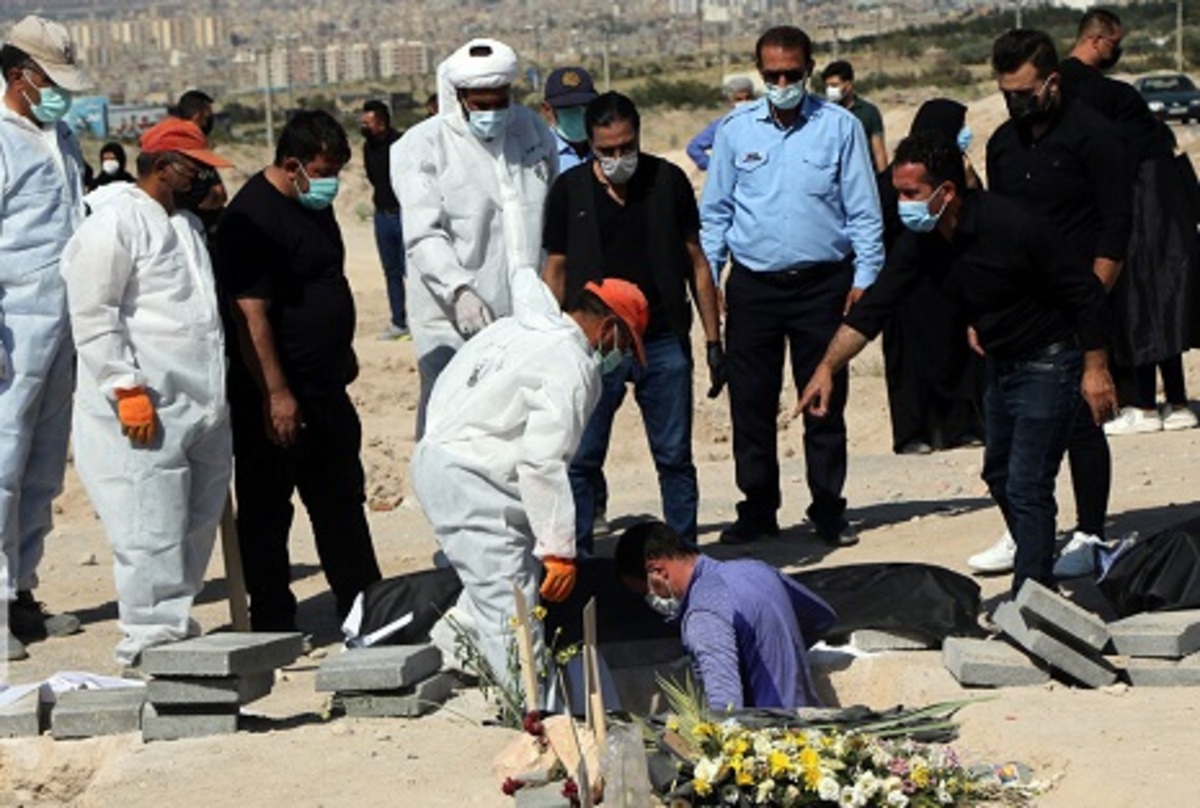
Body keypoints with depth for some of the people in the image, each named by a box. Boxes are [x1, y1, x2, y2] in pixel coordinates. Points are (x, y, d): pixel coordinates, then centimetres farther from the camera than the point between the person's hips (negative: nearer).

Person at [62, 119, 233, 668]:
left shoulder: (186, 225, 19)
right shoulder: (114, 223, -10)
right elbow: (93, 317, -15)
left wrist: (216, 394, 24)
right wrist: (127, 389, -19)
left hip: (201, 407, 9)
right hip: (145, 410, -9)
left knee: (197, 523, 12)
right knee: (151, 529, -8)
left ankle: (176, 627, 23)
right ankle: (150, 639, -2)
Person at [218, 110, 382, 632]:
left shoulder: (313, 203, 11)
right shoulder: (253, 217, -19)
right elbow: (250, 314, -24)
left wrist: (342, 354, 26)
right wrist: (277, 394, -25)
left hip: (324, 388, 10)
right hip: (276, 397, -10)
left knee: (342, 501, 15)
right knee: (266, 511, 1)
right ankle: (272, 624, 8)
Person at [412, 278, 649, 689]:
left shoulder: (513, 329, 16)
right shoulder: (570, 366, -13)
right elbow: (542, 461, -21)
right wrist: (560, 549, -18)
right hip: (472, 482, -10)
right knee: (511, 609, -7)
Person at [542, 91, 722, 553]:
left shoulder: (668, 182, 2)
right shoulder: (570, 191, 1)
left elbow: (696, 263, 7)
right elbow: (555, 270, 6)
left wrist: (713, 341, 4)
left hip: (663, 342, 1)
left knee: (675, 458, 6)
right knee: (581, 459, -1)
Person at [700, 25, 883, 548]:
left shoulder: (840, 127, -1)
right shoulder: (735, 130, 5)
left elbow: (864, 211, 2)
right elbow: (714, 211, 10)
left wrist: (864, 277, -4)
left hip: (823, 284, -2)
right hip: (753, 285, 2)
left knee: (825, 402, 4)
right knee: (750, 402, 4)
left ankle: (828, 509, 14)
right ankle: (757, 509, 15)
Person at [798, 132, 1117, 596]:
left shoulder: (1011, 227, -27)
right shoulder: (920, 242, -6)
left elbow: (1086, 293, -19)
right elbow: (871, 308, -4)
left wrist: (1095, 368, -18)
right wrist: (827, 368, -14)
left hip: (1049, 362, -8)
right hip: (1001, 364, 9)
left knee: (1027, 486, -12)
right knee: (1000, 476, 18)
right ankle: (1040, 582, 34)